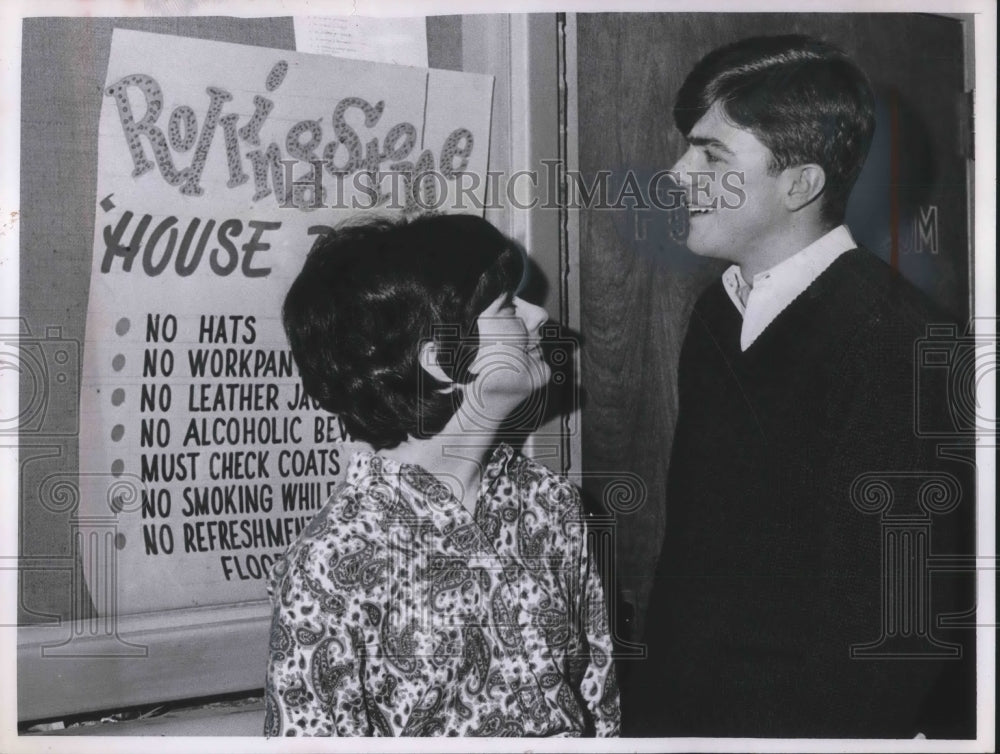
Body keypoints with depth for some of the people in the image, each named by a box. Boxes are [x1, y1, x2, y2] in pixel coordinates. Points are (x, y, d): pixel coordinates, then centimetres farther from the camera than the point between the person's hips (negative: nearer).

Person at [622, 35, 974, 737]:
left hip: (801, 714, -6)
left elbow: (886, 620, -19)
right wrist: (654, 688, 6)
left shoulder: (893, 344, -19)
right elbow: (692, 529, 9)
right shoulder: (721, 311, 5)